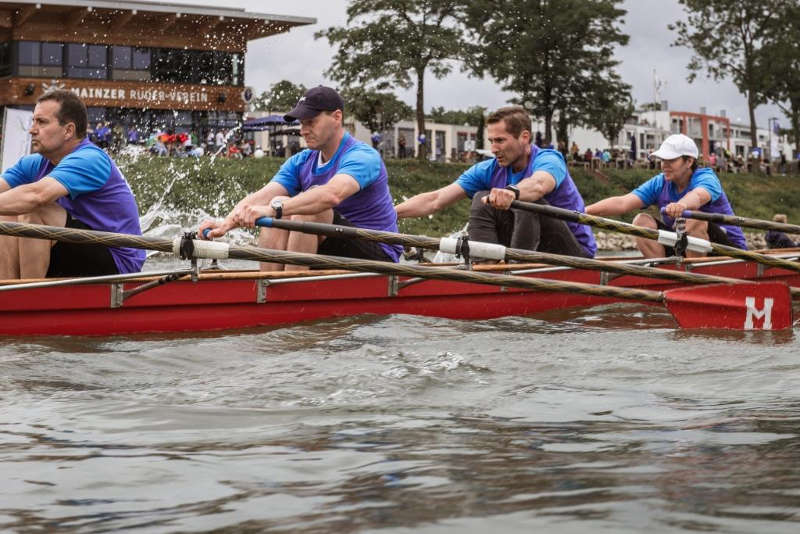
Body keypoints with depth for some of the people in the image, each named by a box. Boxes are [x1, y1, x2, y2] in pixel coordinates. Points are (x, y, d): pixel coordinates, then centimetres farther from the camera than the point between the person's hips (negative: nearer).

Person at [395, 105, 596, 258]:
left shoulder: (549, 160, -16)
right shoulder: (490, 170, 1)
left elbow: (538, 184, -43)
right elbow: (434, 201, -6)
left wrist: (512, 192, -65)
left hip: (576, 253, -6)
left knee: (527, 201, -29)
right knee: (482, 199, -9)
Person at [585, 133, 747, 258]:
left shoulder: (707, 179, -16)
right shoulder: (659, 183, -1)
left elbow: (697, 196, -43)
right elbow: (622, 203, -12)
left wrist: (682, 205, -67)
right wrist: (583, 211, -27)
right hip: (684, 247, 5)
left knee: (693, 218, -34)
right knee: (642, 221, -11)